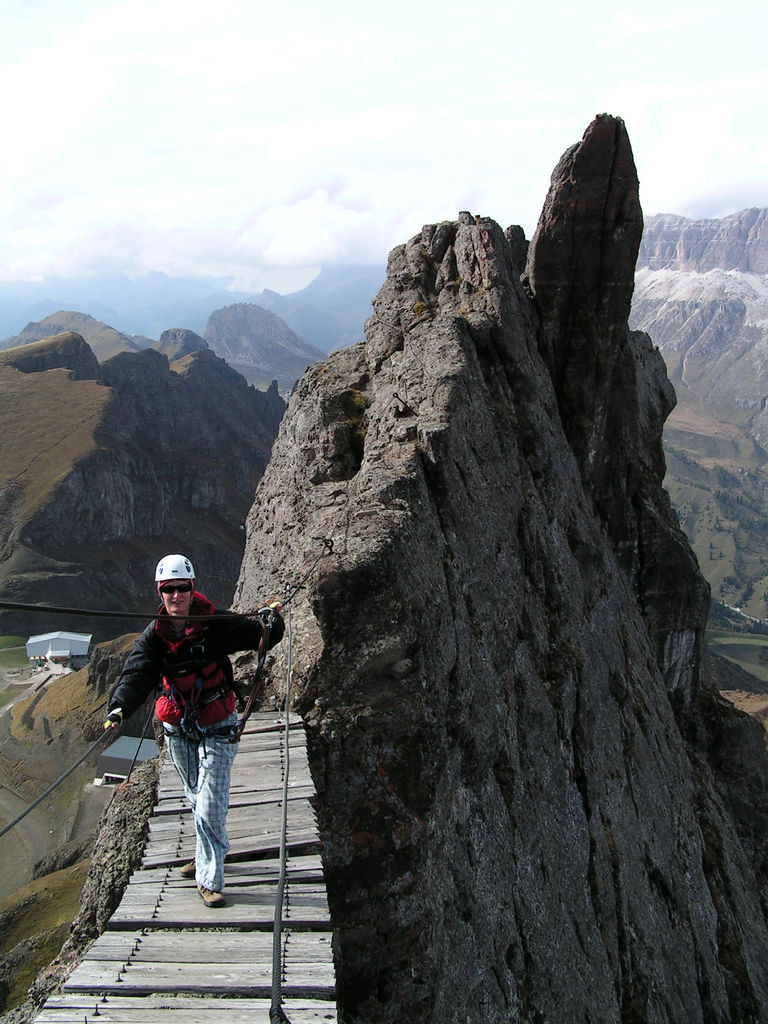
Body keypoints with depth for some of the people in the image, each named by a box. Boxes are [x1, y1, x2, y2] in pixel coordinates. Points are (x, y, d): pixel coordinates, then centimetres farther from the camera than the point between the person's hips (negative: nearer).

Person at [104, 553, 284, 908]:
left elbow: (255, 634, -17)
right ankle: (206, 856, 45)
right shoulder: (153, 635, -9)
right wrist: (118, 708, -41)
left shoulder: (214, 624, -16)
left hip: (216, 728, -4)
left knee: (210, 808, -9)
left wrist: (269, 620, -42)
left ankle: (209, 880, 4)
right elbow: (136, 675, -22)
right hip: (178, 729, 4)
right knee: (197, 799, 22)